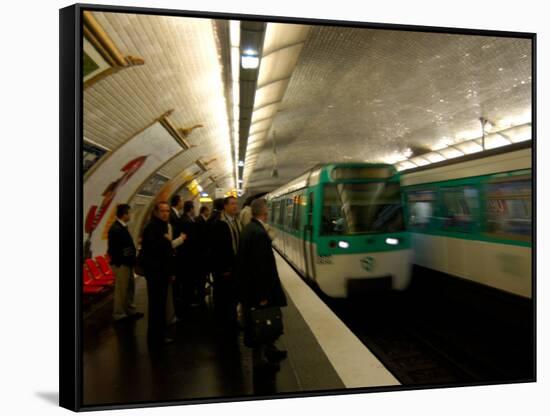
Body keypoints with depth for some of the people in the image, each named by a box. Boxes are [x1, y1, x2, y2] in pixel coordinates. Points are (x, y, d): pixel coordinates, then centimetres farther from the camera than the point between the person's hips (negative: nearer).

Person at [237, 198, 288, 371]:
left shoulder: (249, 228, 5)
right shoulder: (259, 233, -24)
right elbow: (261, 266, -25)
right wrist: (263, 294, -19)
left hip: (249, 283, 9)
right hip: (257, 286, -9)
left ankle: (269, 350, 37)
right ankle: (260, 359, 21)